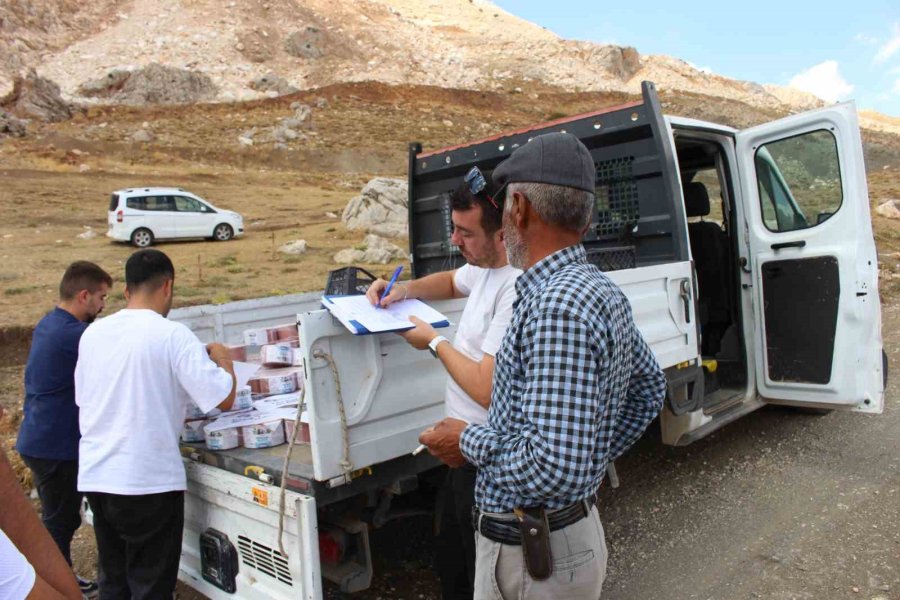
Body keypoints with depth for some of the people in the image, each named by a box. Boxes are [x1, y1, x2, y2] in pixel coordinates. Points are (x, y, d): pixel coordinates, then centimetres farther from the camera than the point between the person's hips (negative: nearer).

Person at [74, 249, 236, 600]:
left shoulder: (93, 333, 4)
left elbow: (83, 398, 17)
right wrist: (223, 359, 3)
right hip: (149, 480, -6)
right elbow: (224, 399, -16)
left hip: (94, 477, 6)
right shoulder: (172, 335, -14)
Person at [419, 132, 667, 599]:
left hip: (527, 551, -9)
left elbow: (555, 466, -32)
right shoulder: (602, 291, 3)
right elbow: (650, 386, 18)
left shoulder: (557, 306, -28)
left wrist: (469, 442, -17)